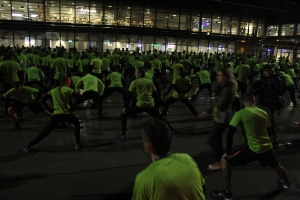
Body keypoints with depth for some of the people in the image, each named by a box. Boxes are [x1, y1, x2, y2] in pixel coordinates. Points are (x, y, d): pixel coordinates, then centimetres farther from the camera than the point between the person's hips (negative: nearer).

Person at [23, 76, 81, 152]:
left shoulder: (53, 90, 14)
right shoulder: (67, 89, 2)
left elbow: (43, 100, 11)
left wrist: (49, 109, 14)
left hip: (56, 115, 3)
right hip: (66, 114, -3)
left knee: (45, 132, 8)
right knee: (77, 123, 25)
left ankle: (27, 145, 4)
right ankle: (77, 143, 21)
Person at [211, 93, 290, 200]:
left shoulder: (240, 113, -8)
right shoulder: (264, 113, 8)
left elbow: (230, 133, -12)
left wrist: (228, 152, -2)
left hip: (254, 149, -6)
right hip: (268, 147, 6)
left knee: (225, 160, 5)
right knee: (275, 165, 37)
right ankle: (286, 182, 66)